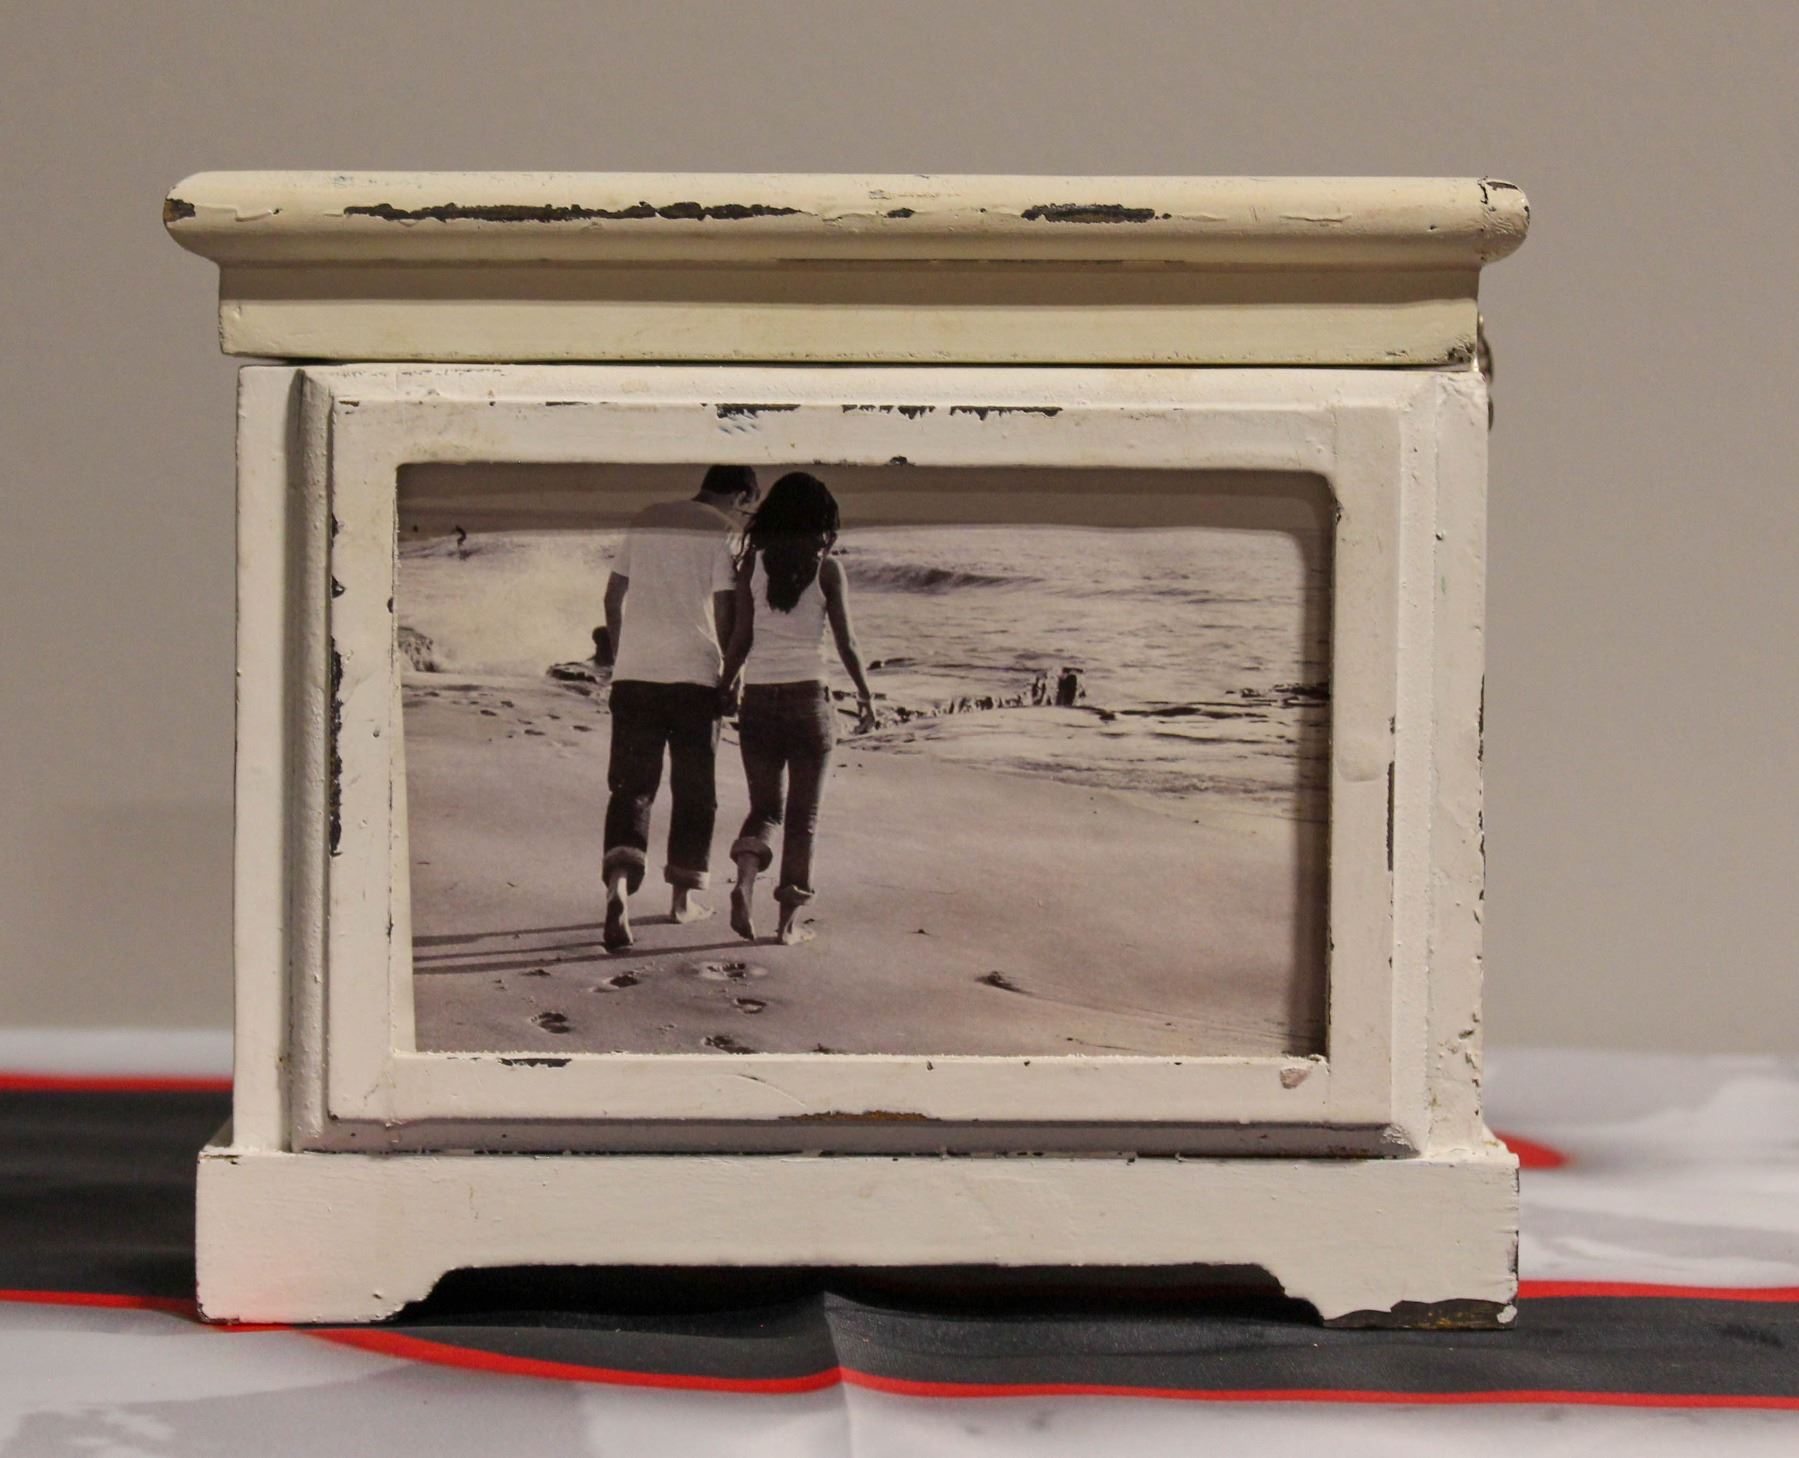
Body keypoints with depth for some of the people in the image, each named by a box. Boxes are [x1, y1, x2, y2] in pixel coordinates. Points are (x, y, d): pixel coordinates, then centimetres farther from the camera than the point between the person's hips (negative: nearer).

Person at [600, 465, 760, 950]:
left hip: (634, 673, 3)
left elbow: (613, 596, 15)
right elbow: (725, 610, -9)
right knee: (693, 790, 12)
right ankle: (683, 896, 18)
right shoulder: (723, 533, -3)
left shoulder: (645, 520, 13)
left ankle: (619, 884, -21)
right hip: (695, 674, -3)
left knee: (631, 785, 1)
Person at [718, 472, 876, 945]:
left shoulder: (753, 561, 1)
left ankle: (745, 879, -15)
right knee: (803, 813, 8)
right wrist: (865, 694, 10)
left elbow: (740, 637, -1)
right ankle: (789, 919, 6)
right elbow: (846, 641, -2)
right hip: (808, 695, -2)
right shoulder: (826, 568, -3)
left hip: (758, 697, 2)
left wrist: (725, 685, 12)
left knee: (765, 805, 12)